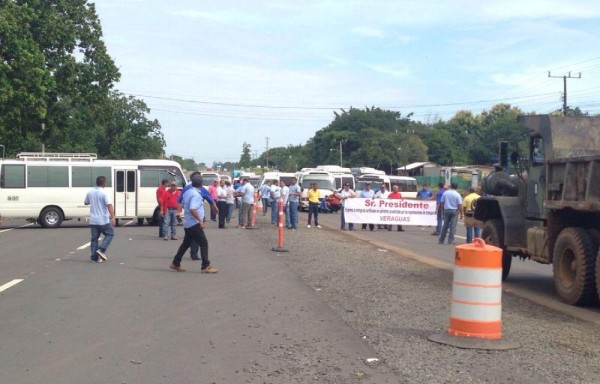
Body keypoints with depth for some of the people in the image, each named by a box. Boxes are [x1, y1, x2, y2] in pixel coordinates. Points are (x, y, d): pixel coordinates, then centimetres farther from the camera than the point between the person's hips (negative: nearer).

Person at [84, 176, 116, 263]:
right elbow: (109, 205, -21)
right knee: (110, 234, 12)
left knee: (94, 238, 9)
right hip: (103, 220, -5)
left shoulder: (90, 193, 5)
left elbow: (86, 203, 22)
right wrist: (113, 217, -25)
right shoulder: (104, 193, -12)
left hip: (93, 220, 5)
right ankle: (101, 250, -4)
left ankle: (94, 257, 7)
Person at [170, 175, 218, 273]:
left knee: (186, 243, 18)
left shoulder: (187, 192, 11)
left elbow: (184, 206, 22)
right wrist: (200, 220, -24)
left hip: (187, 223, 10)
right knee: (204, 244, -6)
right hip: (194, 224, -9)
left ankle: (176, 263, 23)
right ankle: (206, 266, -8)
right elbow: (192, 209, -28)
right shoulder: (196, 194, -18)